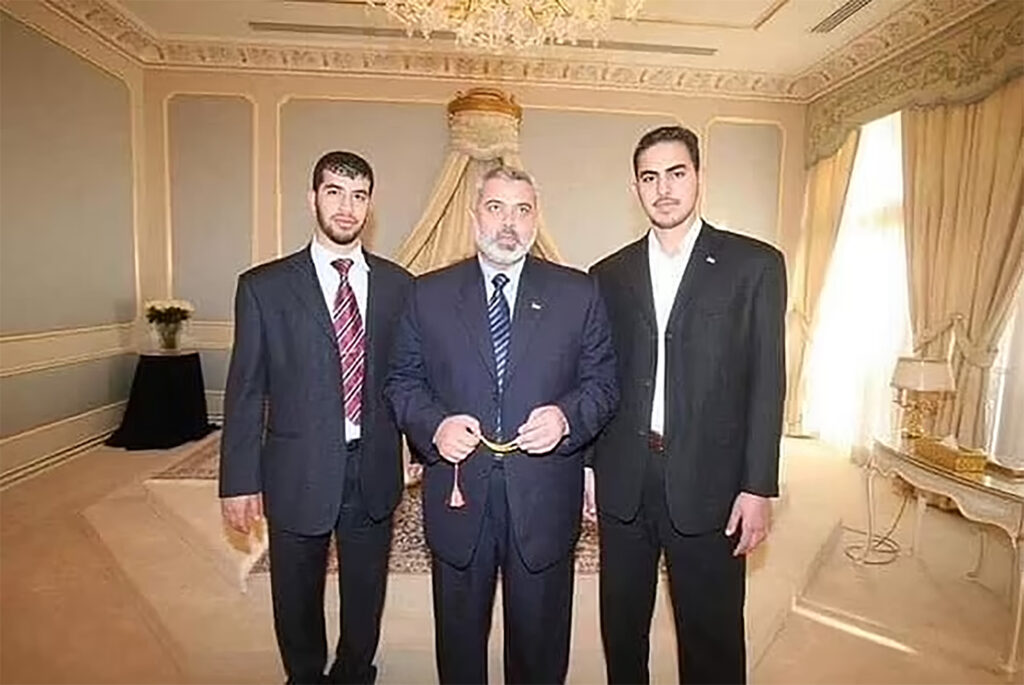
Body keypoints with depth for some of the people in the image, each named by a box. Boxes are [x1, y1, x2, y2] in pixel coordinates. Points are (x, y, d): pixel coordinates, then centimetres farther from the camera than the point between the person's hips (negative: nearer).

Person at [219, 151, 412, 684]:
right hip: (298, 472, -1)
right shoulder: (263, 286, -4)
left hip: (373, 470, 2)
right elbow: (246, 391, -3)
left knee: (366, 598, 20)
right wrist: (240, 480, -3)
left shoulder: (398, 285, 1)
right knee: (297, 599, 19)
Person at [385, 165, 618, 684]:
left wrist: (567, 417, -17)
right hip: (458, 493, 1)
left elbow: (603, 382, 2)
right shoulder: (429, 293, 2)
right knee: (458, 634, 21)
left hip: (544, 499, 0)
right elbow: (402, 381, 4)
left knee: (540, 641, 19)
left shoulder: (579, 294, 1)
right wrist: (433, 425, -14)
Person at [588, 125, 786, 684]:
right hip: (622, 481, 3)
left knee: (711, 637, 12)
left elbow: (767, 381, -4)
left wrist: (758, 487, -8)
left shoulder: (755, 265, -1)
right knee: (621, 627, 18)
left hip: (708, 483, -2)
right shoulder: (609, 275, 7)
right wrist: (588, 465, 4)